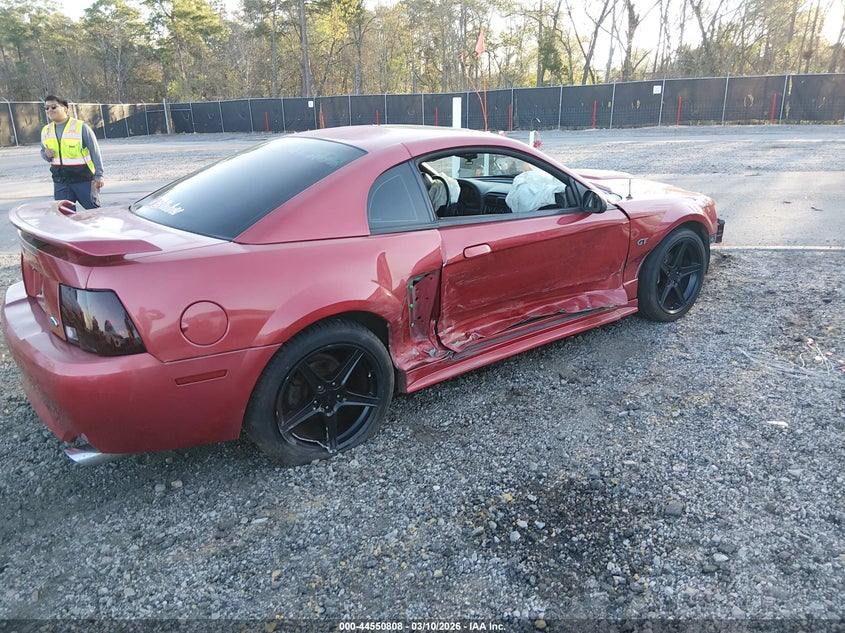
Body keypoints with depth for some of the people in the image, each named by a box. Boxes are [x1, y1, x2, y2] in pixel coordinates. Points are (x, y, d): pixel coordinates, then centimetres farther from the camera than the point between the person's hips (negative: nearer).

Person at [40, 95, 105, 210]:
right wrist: (47, 155, -6)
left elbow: (95, 152, -6)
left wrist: (98, 175, -10)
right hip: (60, 182, 5)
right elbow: (43, 151, 21)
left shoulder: (81, 127, -8)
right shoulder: (45, 131, 9)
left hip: (83, 179, -5)